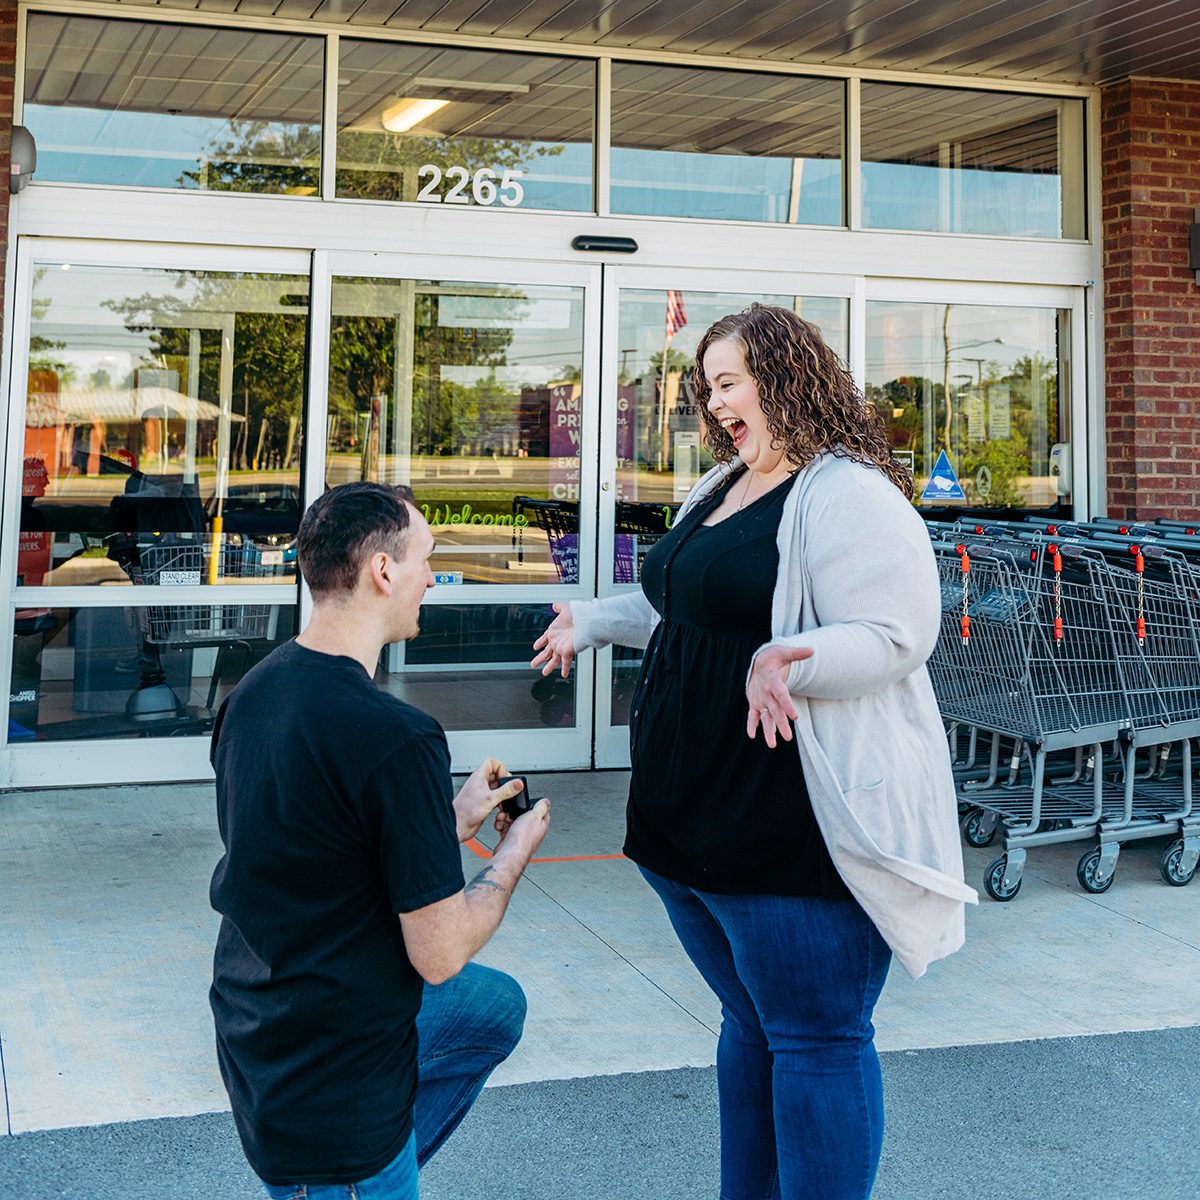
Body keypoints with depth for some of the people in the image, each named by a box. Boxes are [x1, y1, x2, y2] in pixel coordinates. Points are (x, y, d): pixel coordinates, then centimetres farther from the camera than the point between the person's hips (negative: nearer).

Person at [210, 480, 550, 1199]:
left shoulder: (254, 692, 0)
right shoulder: (399, 739, -26)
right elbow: (439, 953, -20)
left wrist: (453, 821, 12)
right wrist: (516, 852, -3)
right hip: (334, 1081, -8)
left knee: (496, 1007, 25)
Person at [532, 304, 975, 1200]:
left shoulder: (849, 497, -14)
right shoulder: (719, 491, 16)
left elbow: (895, 638, -23)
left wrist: (786, 662, -37)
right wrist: (594, 622, 35)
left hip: (800, 829, -9)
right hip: (694, 817, 10)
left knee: (815, 1040, 1)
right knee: (750, 1023, 20)